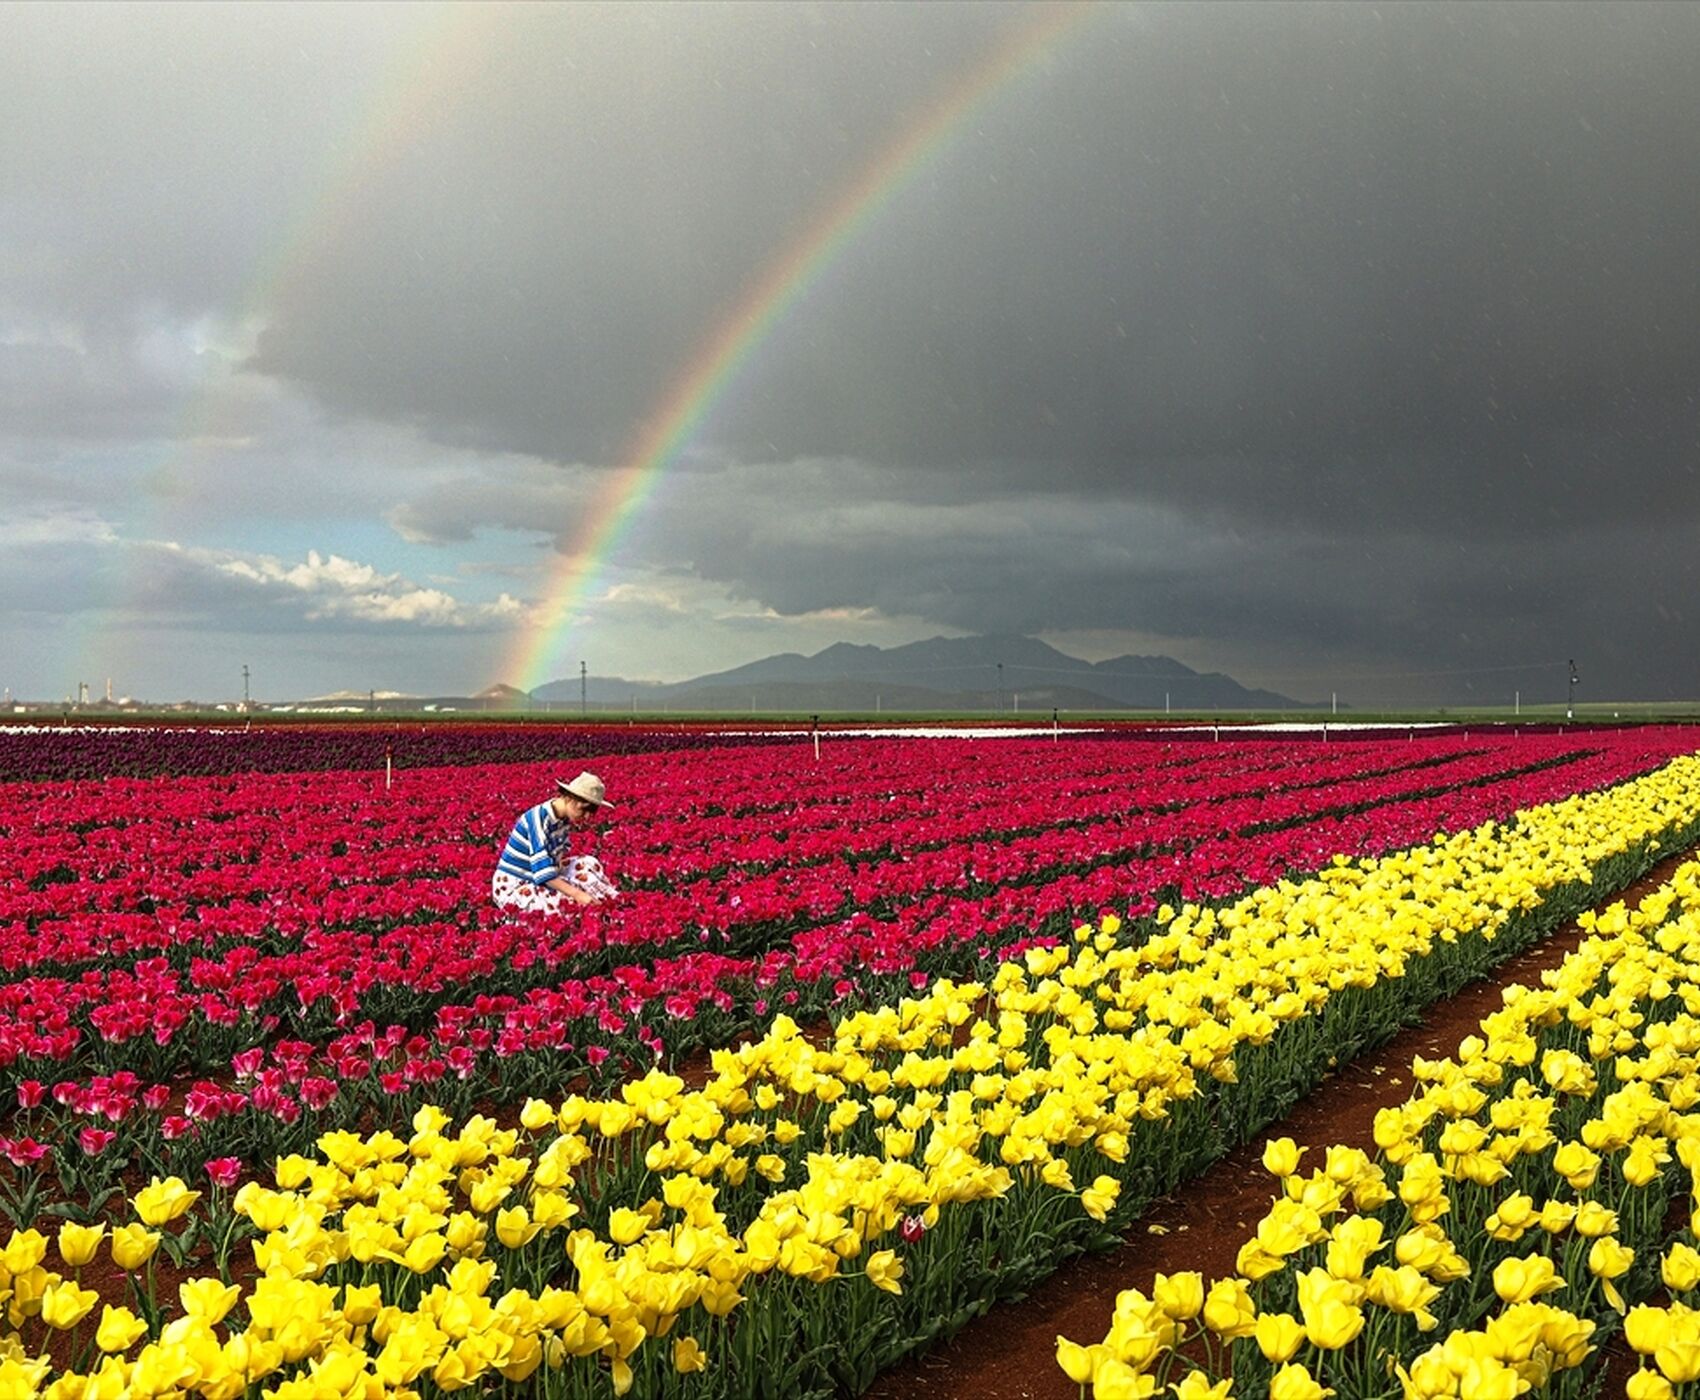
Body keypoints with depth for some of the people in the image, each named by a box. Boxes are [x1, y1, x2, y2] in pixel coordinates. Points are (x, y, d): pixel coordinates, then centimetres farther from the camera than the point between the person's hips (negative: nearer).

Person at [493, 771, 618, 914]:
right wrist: (577, 894, -36)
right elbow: (543, 873, -32)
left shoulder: (564, 818, -3)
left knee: (588, 863, -3)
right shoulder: (539, 819, -27)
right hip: (513, 886, -8)